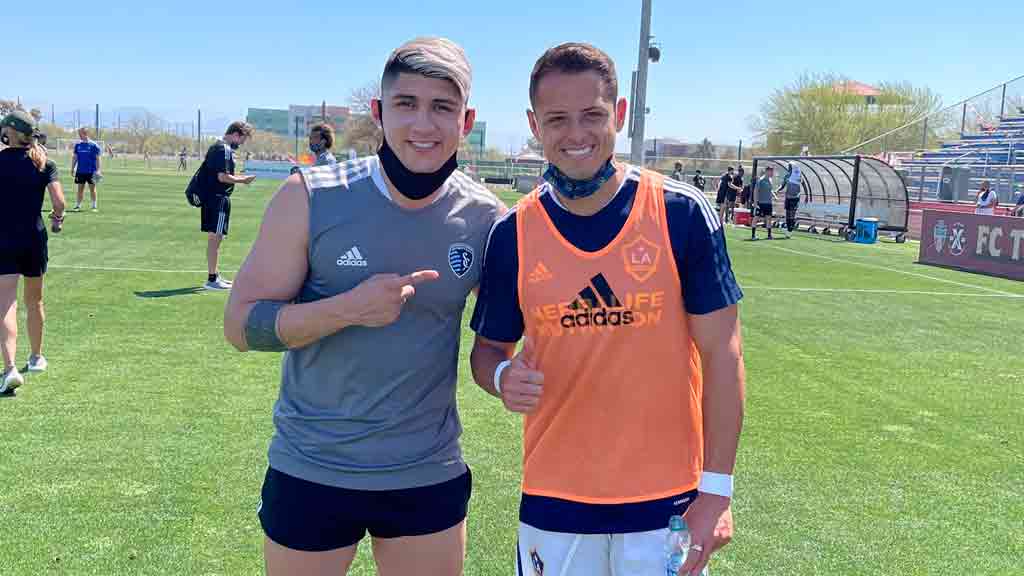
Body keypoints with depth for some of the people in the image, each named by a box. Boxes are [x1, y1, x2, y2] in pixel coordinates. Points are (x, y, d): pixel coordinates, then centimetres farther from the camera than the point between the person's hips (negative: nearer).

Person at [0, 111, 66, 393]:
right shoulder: (44, 163, 0)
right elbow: (59, 203, -8)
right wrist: (57, 219, 13)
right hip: (34, 238, 3)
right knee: (34, 301, 20)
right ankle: (36, 358, 34)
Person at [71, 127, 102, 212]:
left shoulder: (94, 145, -5)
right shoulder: (77, 145, 6)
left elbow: (97, 158, -4)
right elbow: (74, 157, 12)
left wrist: (98, 170, -8)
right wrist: (72, 168, 8)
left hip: (91, 171, -3)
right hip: (80, 171, 3)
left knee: (92, 188, 3)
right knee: (80, 188, 7)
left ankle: (94, 206, 11)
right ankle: (78, 205, 13)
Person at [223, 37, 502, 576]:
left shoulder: (484, 219, -7)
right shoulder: (311, 198, -12)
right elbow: (241, 324, -10)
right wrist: (348, 309, -25)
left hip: (431, 478, 2)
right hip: (310, 473, -1)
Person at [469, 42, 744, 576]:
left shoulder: (682, 213, -9)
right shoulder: (512, 233, -4)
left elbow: (720, 352, -6)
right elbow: (489, 348, 7)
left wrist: (717, 489, -8)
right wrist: (503, 377, -16)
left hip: (668, 500, -1)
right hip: (553, 499, 2)